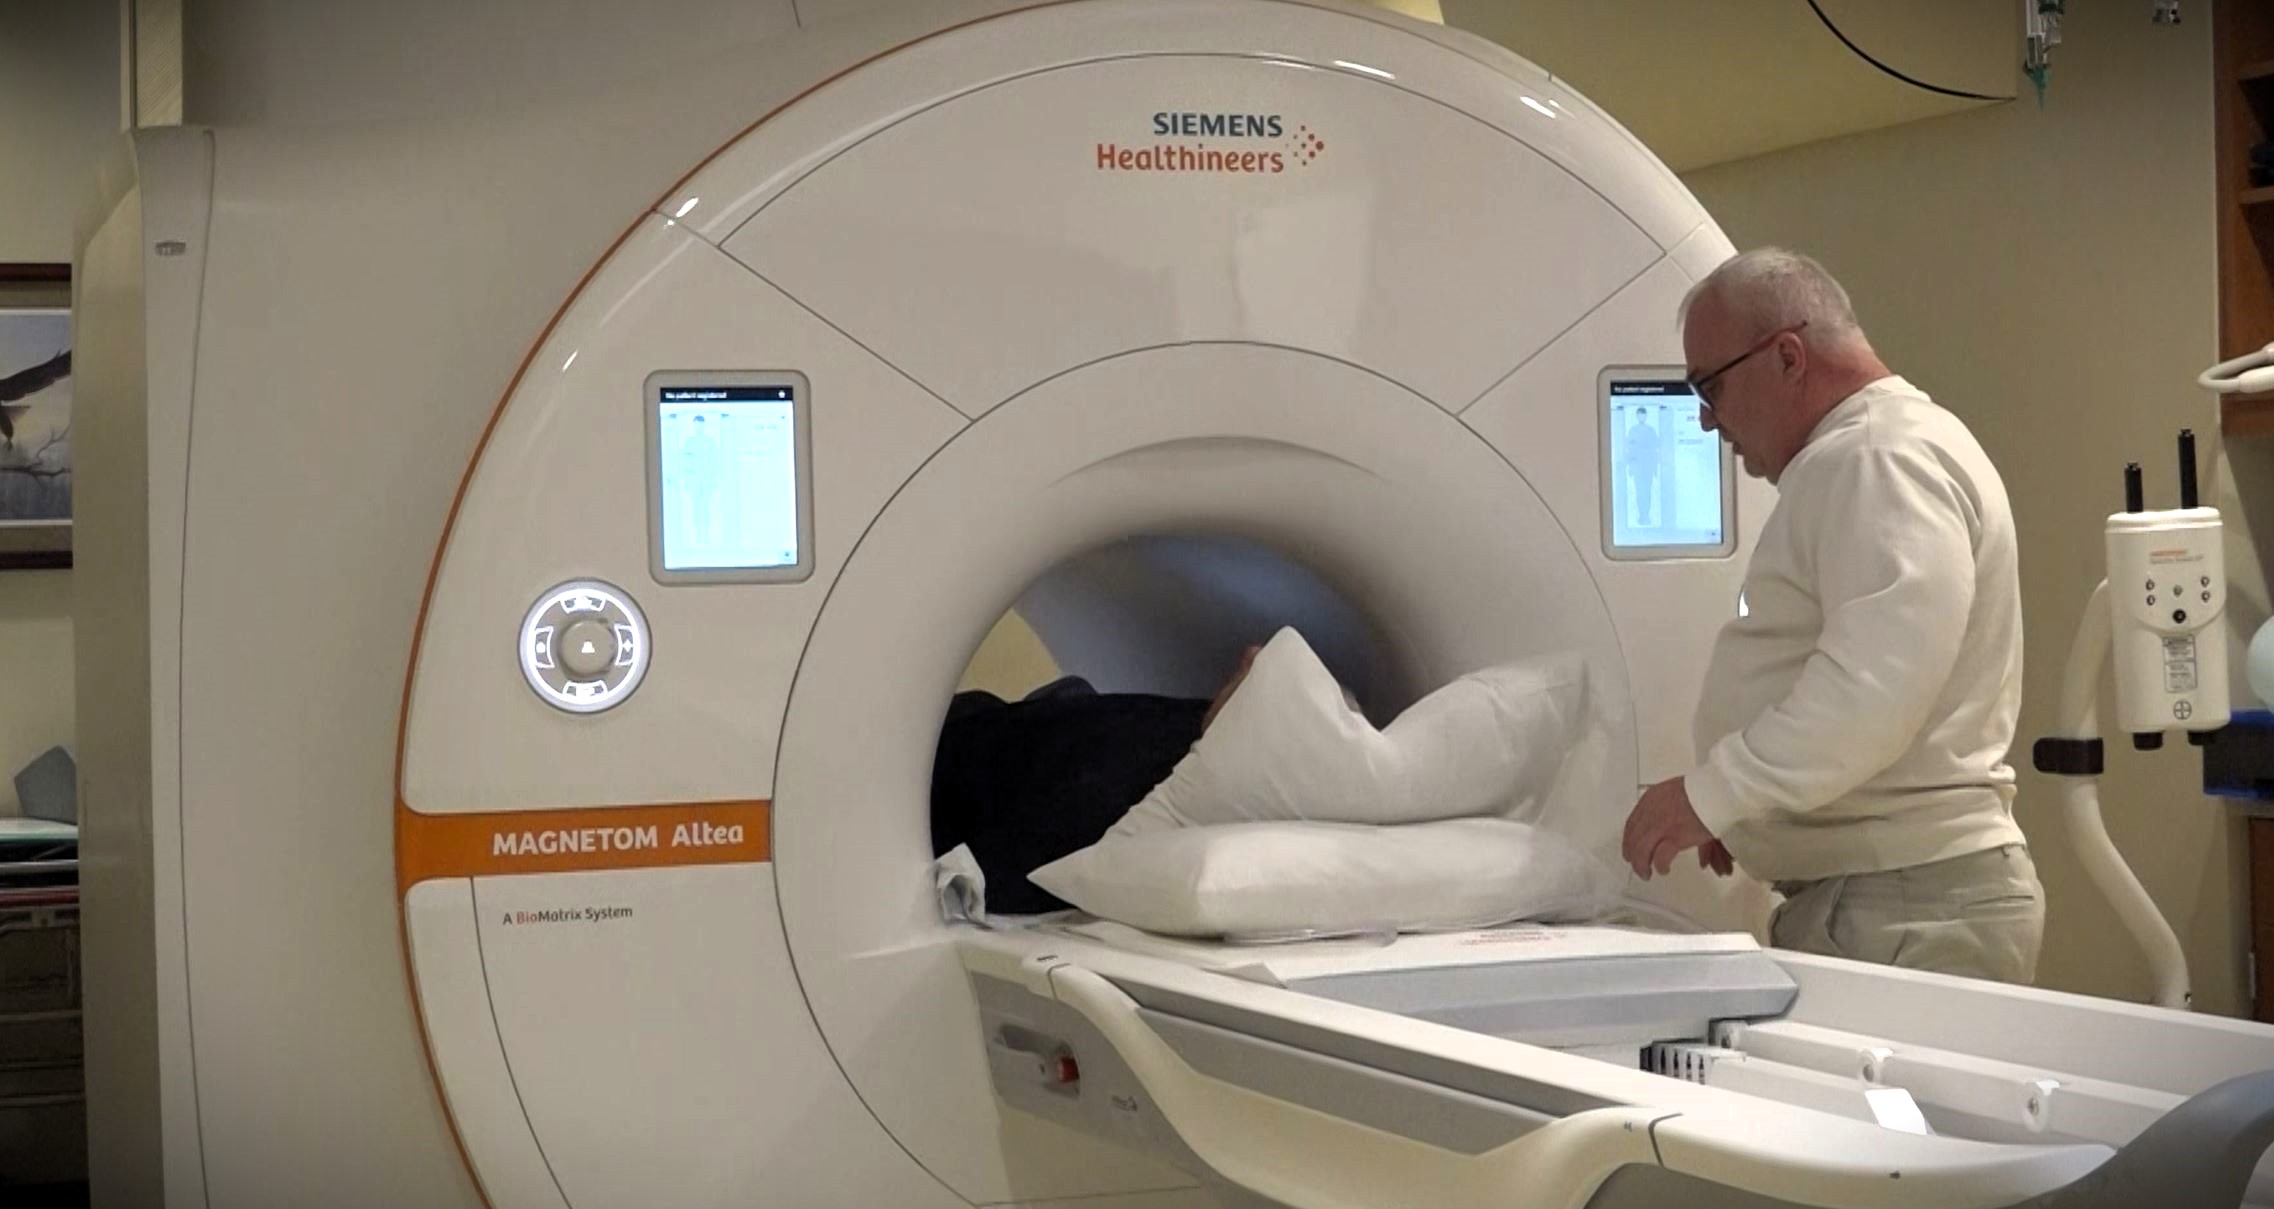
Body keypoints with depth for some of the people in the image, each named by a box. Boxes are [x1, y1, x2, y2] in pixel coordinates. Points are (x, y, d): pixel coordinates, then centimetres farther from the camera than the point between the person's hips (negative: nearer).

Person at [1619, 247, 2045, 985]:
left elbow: (1873, 691, -24)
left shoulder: (1885, 459, -12)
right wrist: (1748, 811, 20)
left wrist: (1711, 795, -20)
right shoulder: (1850, 461, 21)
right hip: (1851, 896, 10)